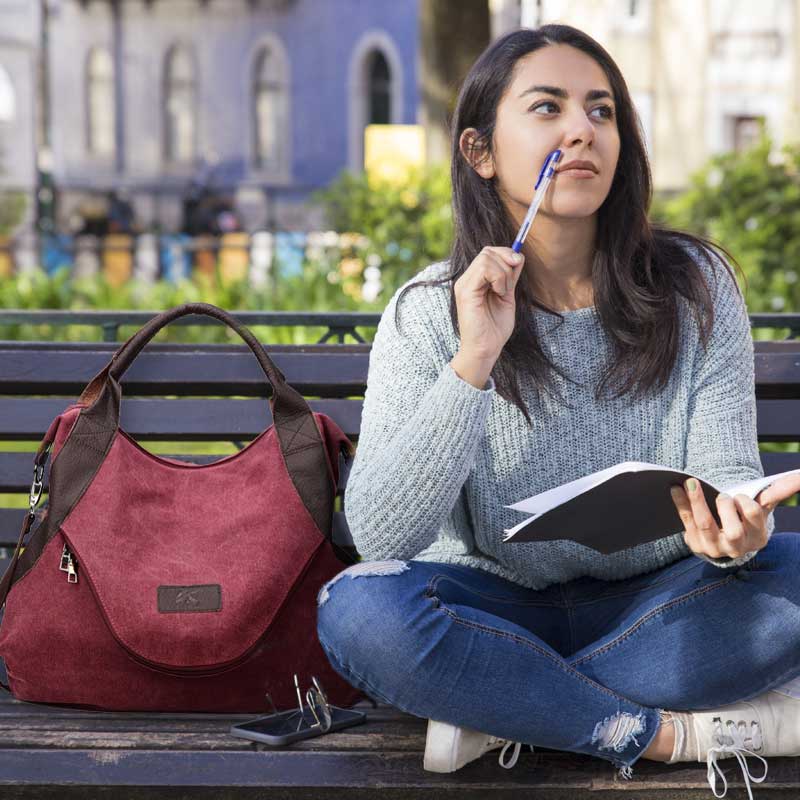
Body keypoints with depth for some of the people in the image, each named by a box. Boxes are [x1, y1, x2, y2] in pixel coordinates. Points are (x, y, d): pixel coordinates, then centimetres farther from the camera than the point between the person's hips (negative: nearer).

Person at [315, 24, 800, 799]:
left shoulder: (694, 285, -3)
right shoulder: (428, 314, -8)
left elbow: (724, 468, -7)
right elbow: (378, 536, -18)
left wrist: (736, 528, -33)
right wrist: (472, 365, -29)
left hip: (651, 608, 2)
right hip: (498, 609, -1)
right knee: (358, 606, -31)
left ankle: (502, 711, -20)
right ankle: (671, 732, -23)